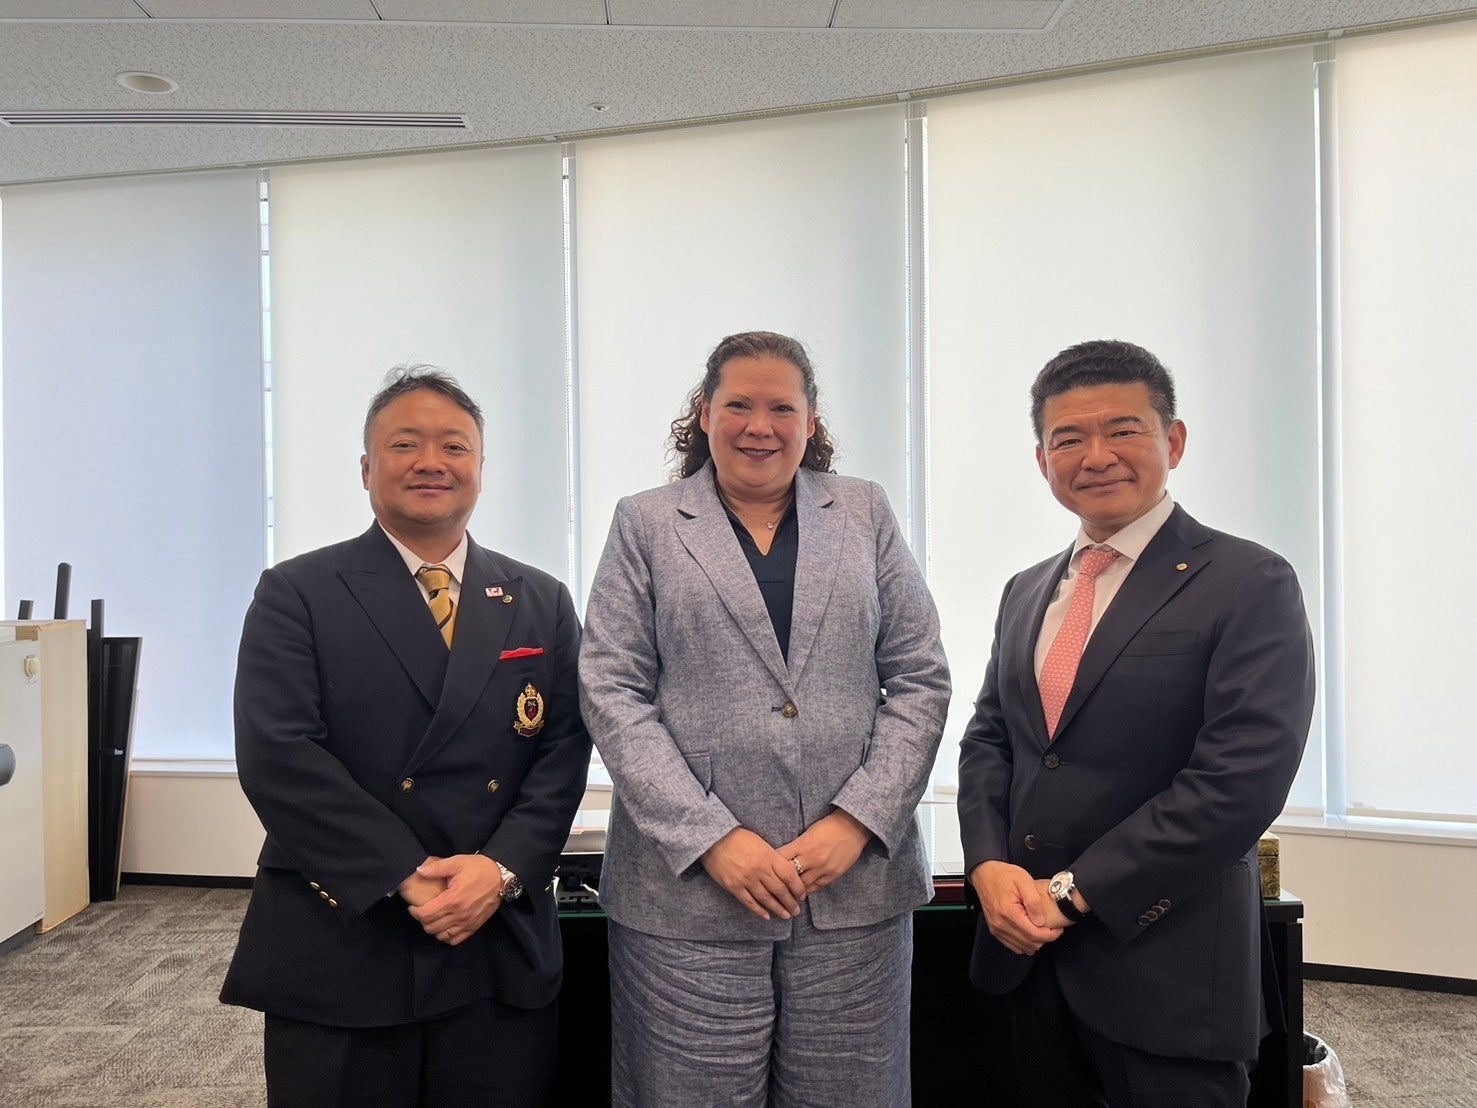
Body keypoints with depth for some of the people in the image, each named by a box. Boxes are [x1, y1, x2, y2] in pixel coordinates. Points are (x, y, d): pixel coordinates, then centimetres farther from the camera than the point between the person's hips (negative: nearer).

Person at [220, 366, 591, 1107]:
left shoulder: (542, 604, 8)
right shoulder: (297, 594, 0)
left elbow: (563, 755, 3)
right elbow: (278, 756, -11)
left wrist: (503, 868, -13)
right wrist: (407, 877, -16)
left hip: (502, 950, 3)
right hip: (336, 950, -2)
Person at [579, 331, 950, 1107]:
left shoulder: (865, 514, 9)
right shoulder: (645, 524, 5)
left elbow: (921, 680, 5)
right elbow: (611, 693, -2)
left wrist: (858, 821, -6)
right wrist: (712, 838, -11)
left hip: (856, 879, 2)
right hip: (689, 885, -1)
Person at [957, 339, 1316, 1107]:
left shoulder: (1248, 584, -9)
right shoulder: (1026, 591, 10)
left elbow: (1242, 777, -18)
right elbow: (987, 739, 11)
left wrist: (1074, 890, -16)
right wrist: (990, 866, -7)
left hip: (1164, 966, -5)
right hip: (1029, 952, 6)